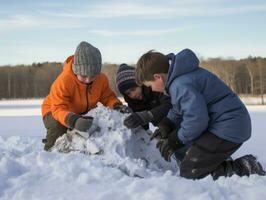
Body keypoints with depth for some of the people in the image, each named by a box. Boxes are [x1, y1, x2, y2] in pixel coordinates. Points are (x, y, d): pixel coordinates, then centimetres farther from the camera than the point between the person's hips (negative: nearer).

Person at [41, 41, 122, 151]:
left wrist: (117, 106, -33)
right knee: (59, 127, -37)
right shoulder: (64, 80, -37)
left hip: (84, 112, 5)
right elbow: (58, 108, -42)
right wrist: (73, 120, -64)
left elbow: (108, 97, -7)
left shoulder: (102, 79, -18)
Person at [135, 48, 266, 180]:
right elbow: (179, 107, 25)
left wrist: (176, 140, -11)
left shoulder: (181, 85, -22)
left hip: (228, 128, -11)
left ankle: (244, 169, -10)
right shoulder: (180, 76, 12)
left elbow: (196, 119, -27)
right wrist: (167, 124, 7)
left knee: (188, 172, -10)